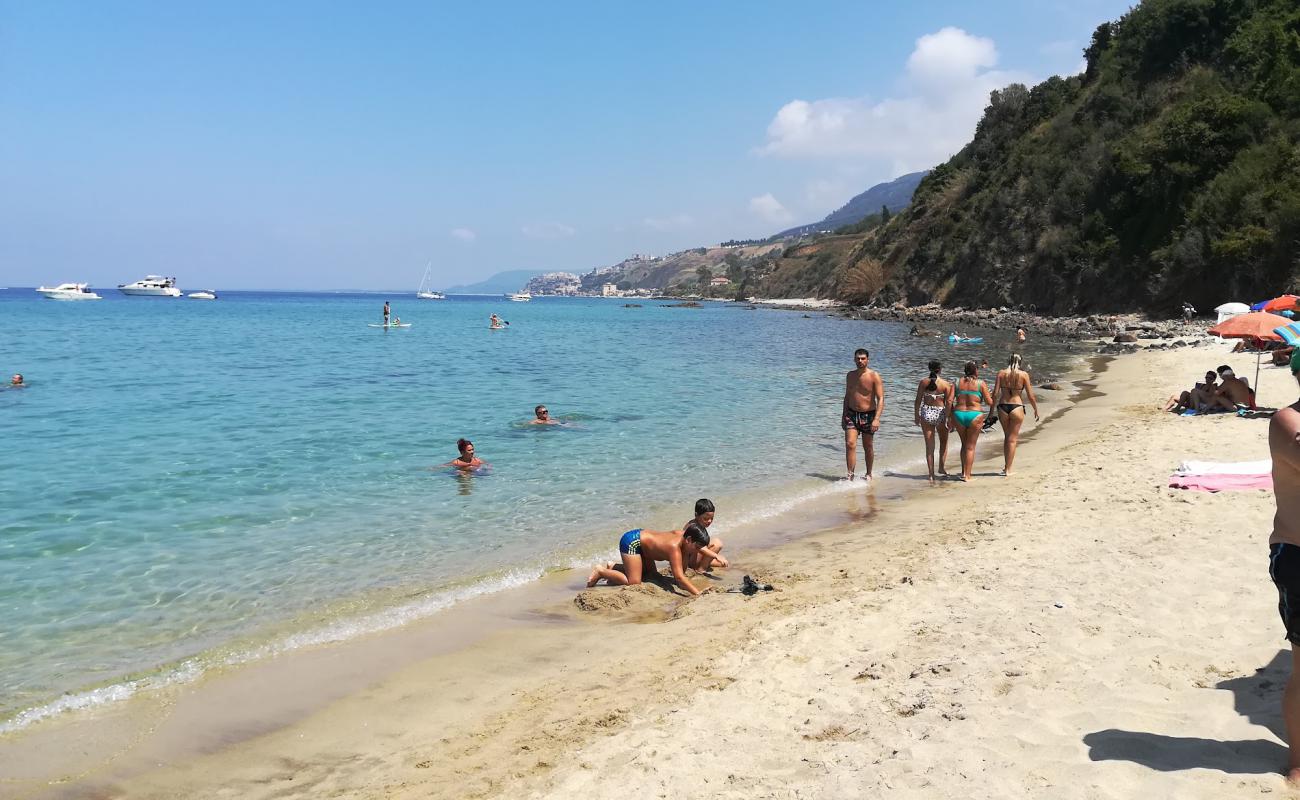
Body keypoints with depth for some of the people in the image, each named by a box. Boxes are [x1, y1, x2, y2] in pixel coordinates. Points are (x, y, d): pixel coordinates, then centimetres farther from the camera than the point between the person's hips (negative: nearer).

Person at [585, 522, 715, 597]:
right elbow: (679, 577, -40)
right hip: (631, 541, -10)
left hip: (640, 535, 10)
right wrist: (697, 593, -45)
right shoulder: (675, 547, -32)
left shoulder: (682, 535, -7)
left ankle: (614, 567, 26)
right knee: (634, 582, -14)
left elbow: (681, 571, 3)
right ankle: (601, 571, 3)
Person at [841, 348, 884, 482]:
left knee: (868, 447, 8)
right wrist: (844, 415, 15)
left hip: (868, 415, -3)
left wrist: (876, 419, -25)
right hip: (851, 414, 3)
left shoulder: (874, 376, -10)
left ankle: (869, 474, 25)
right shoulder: (850, 375, 6)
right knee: (850, 444, -12)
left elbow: (880, 399, -15)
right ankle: (850, 475, -11)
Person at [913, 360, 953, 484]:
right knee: (943, 441, 23)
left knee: (929, 445, 6)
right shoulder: (946, 384, -7)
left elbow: (918, 401, -1)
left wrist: (917, 416, 9)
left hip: (926, 413, 1)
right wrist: (949, 418, -4)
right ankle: (942, 467, 16)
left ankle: (931, 474, 6)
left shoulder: (923, 382, -2)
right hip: (940, 413, -1)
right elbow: (949, 402, -10)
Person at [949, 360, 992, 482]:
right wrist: (993, 399, 20)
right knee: (970, 446, 6)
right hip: (974, 415, -3)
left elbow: (950, 401, -1)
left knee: (964, 444, 21)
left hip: (958, 414, 3)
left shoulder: (957, 382, 5)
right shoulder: (981, 384, -4)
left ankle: (963, 471, 21)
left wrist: (949, 418, 4)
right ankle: (967, 475, 6)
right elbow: (989, 402, -4)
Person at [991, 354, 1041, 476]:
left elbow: (995, 393, -3)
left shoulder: (1001, 374, 0)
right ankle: (1008, 469, 7)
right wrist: (1036, 410, 9)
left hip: (1002, 407, 2)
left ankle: (1006, 465, 24)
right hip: (1016, 407, -2)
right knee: (1012, 439, 7)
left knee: (1006, 437, 21)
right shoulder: (1023, 375, -4)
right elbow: (1030, 396, -4)